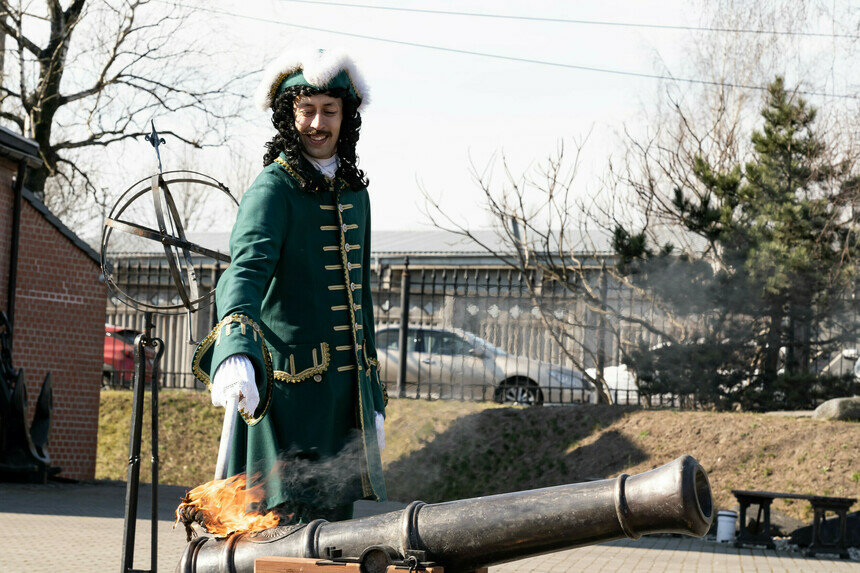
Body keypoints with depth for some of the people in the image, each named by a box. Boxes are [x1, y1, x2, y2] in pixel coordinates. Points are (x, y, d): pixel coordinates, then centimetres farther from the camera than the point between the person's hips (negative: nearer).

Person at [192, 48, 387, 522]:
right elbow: (246, 271, -26)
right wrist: (237, 349, -46)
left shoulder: (354, 193, 15)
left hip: (345, 394, 7)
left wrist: (373, 401, 20)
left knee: (334, 523, 8)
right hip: (288, 390, -7)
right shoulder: (272, 190, -9)